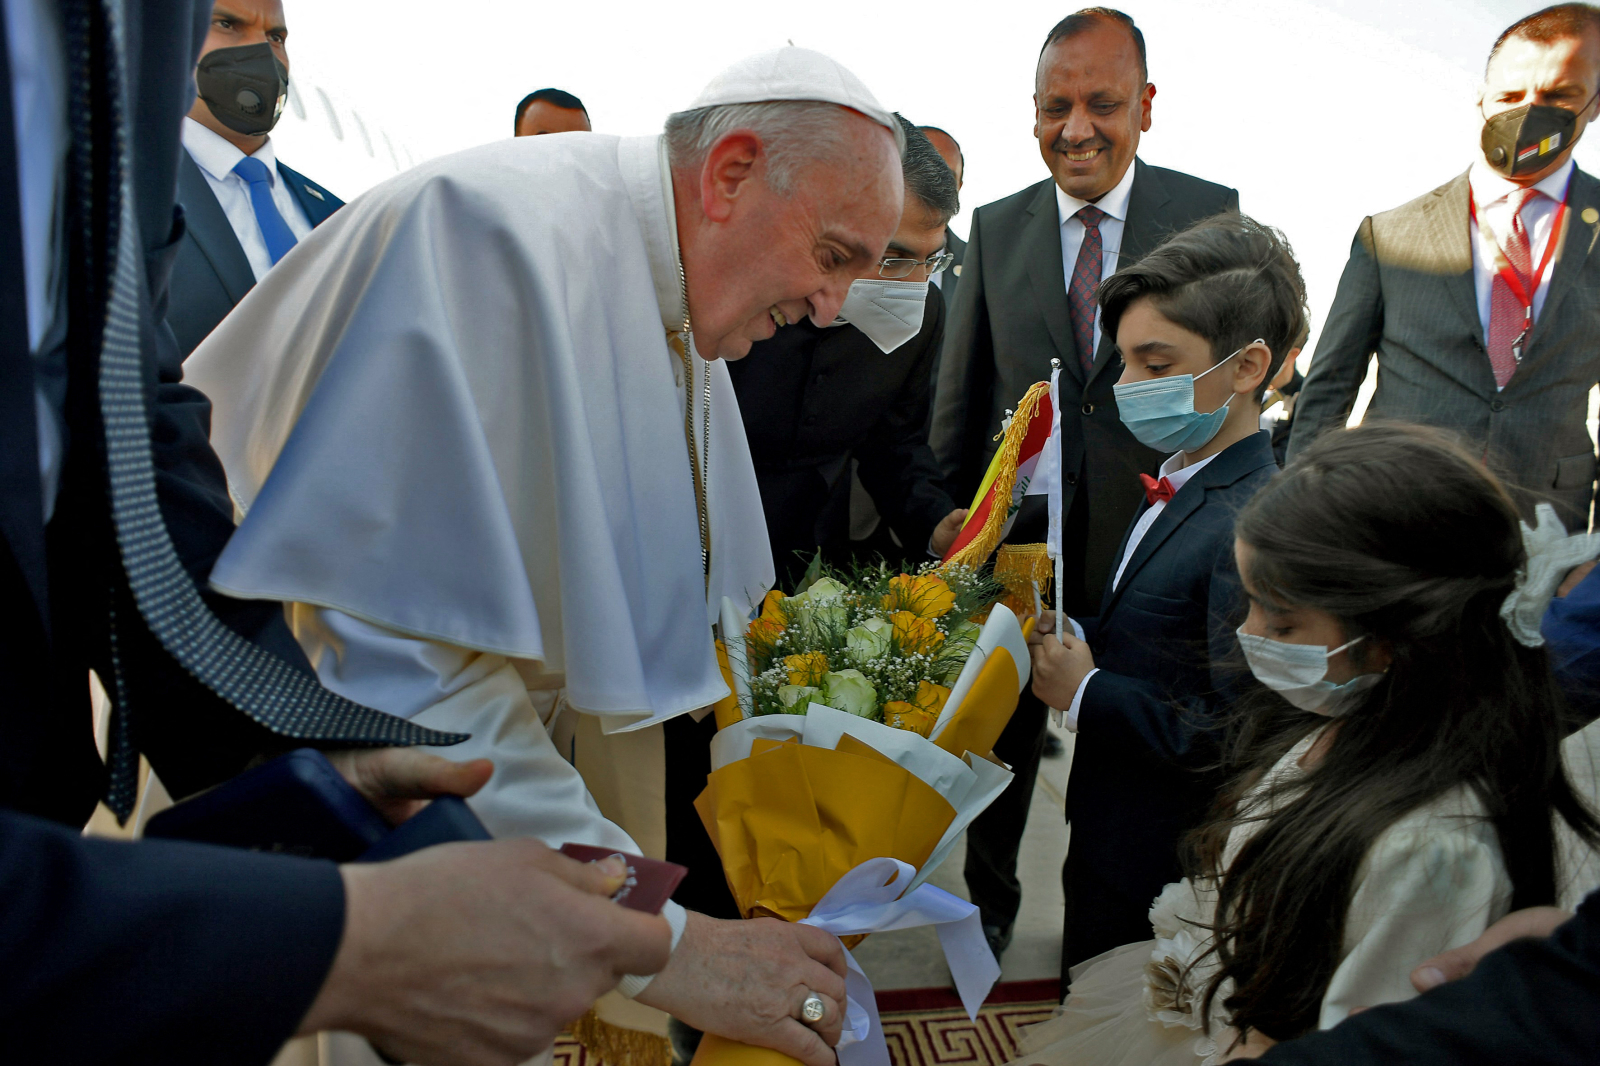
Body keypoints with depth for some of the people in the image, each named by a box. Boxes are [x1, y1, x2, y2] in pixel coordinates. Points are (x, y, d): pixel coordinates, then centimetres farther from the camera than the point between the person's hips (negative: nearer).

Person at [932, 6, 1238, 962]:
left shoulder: (1210, 214, -4)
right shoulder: (997, 228, 3)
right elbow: (961, 396, 6)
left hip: (1145, 533, -1)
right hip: (1019, 534, 2)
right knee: (1000, 739, 17)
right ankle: (989, 908, 40)